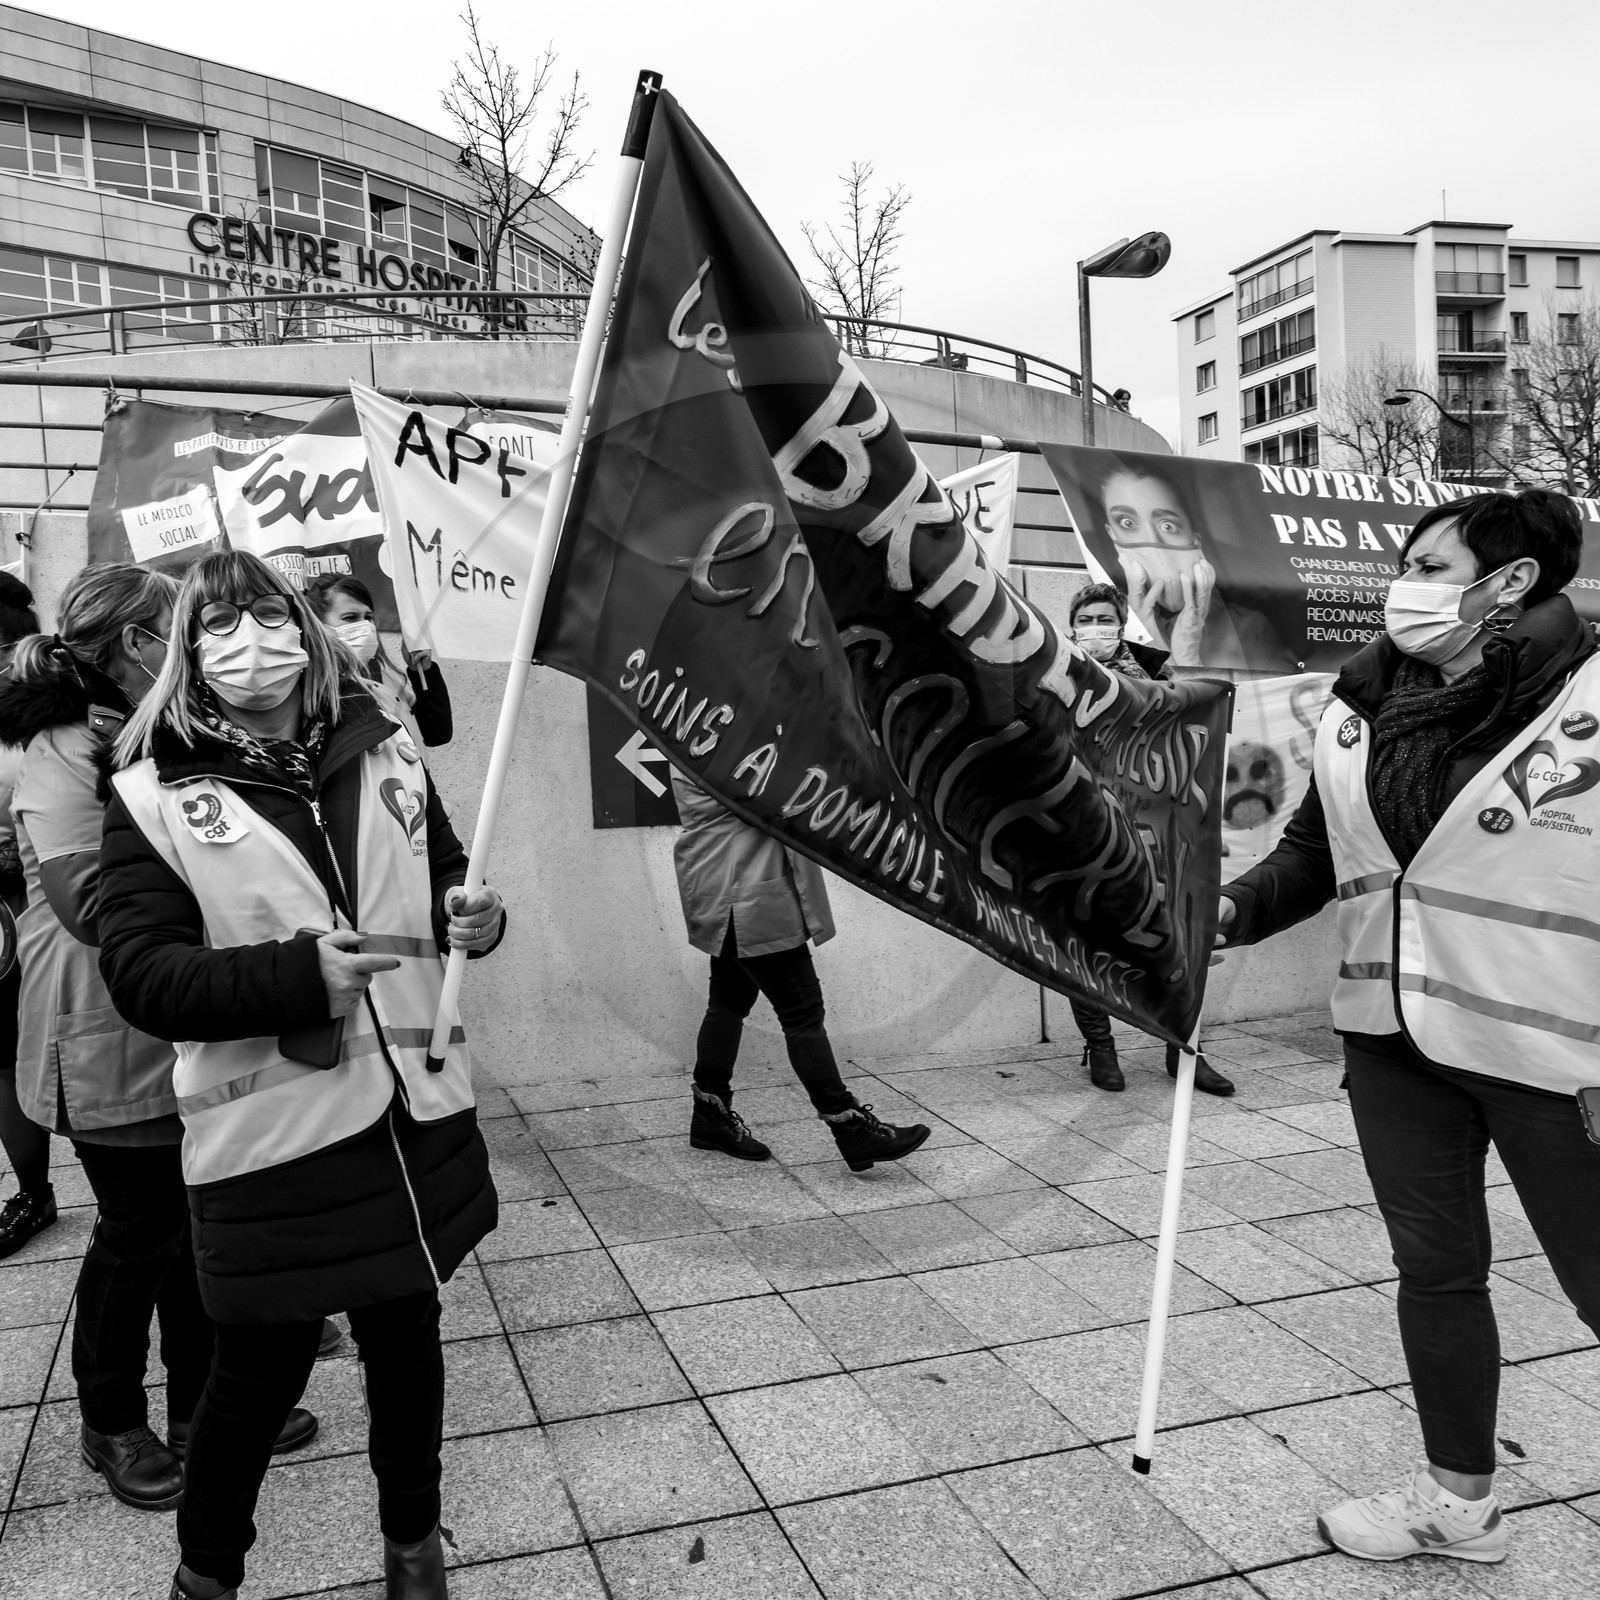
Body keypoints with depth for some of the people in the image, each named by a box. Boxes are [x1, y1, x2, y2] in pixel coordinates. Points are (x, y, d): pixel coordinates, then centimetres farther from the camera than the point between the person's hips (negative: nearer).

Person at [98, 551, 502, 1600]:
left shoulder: (383, 753, 3)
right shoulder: (155, 794, -7)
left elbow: (443, 878, 17)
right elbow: (140, 972, -12)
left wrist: (473, 916, -6)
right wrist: (300, 973, -25)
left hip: (412, 1110, 4)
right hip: (270, 1133, -3)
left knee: (408, 1335, 19)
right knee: (263, 1369, 10)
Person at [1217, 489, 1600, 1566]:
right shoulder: (1362, 711, 3)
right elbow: (1314, 852, 12)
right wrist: (1234, 910, -6)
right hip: (1394, 1035, 6)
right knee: (1435, 1266, 18)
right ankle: (1460, 1498, 37)